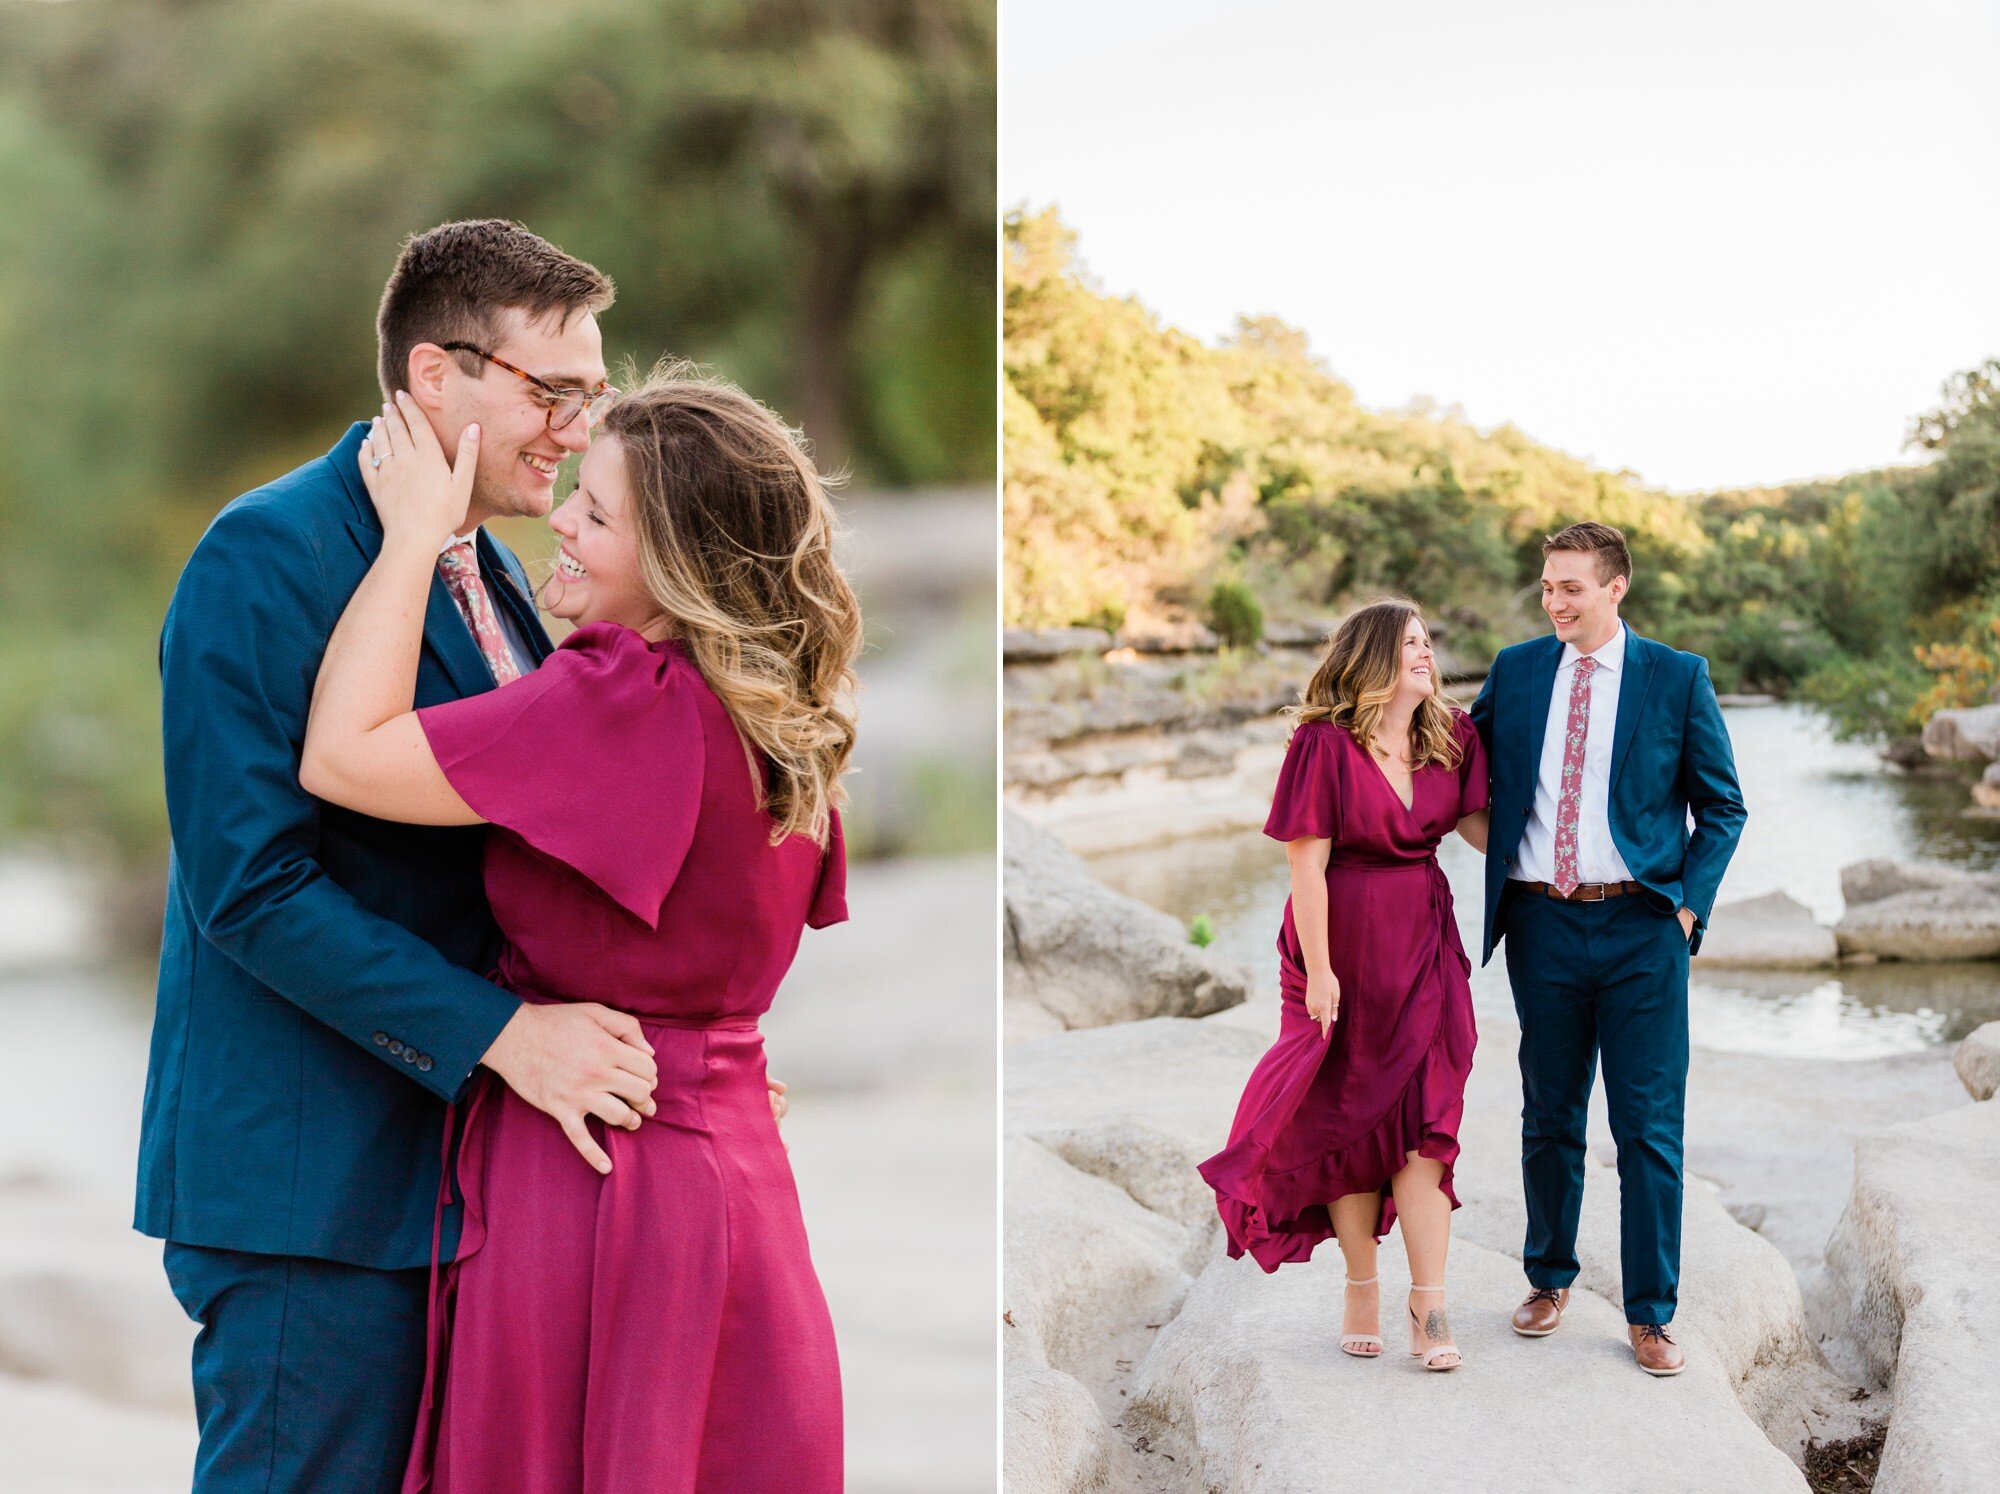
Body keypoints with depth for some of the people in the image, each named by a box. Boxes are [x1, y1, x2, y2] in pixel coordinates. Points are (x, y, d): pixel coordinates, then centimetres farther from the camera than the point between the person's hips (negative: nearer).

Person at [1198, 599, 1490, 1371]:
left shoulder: (1450, 737, 3)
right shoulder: (1325, 744, -13)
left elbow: (1472, 820, 15)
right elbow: (1307, 862, -14)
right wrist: (1318, 971, -16)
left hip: (1423, 944, 4)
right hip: (1344, 942, -3)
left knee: (1423, 1120, -2)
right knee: (1349, 1117, 7)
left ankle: (1428, 1305, -2)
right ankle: (1361, 1288, 21)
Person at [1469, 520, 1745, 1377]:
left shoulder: (1677, 679, 0)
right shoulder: (1514, 671, 7)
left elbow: (1722, 807, 5)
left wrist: (1689, 904, -5)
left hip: (1640, 928, -2)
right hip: (1542, 923, 2)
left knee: (1649, 1128, 0)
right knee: (1549, 1117, 12)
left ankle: (1650, 1314, 10)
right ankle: (1548, 1279, 30)